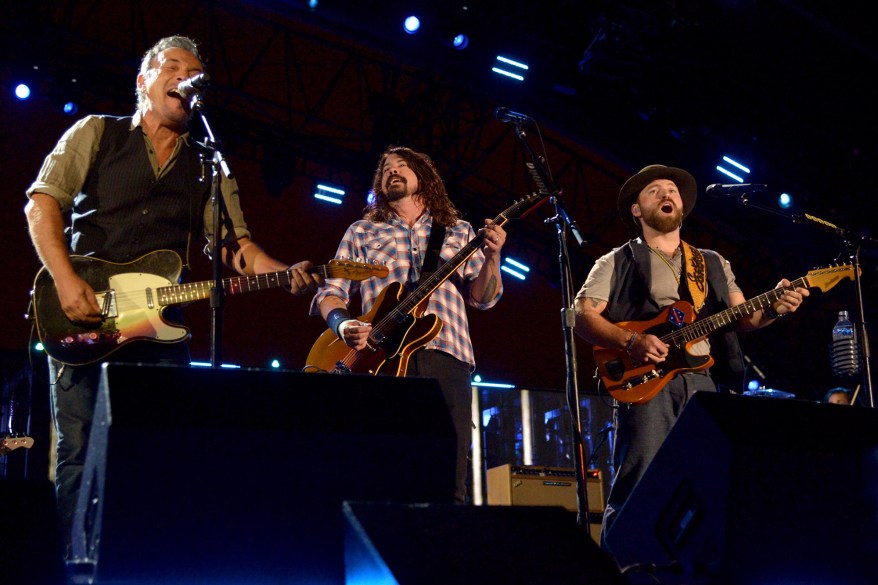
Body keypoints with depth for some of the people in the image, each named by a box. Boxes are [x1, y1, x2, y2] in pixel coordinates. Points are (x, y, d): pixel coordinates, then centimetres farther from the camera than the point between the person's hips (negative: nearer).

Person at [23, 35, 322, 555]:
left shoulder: (209, 167, 17)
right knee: (80, 451, -5)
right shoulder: (96, 133, 9)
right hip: (84, 317, -3)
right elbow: (42, 202, 0)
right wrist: (66, 281, -15)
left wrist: (285, 274, -13)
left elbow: (233, 243, 8)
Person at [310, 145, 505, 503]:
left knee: (449, 483, -7)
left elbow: (482, 297, 14)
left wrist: (492, 256, -6)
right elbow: (329, 291, 12)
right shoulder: (362, 232, 19)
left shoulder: (458, 232, 21)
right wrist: (343, 324, -9)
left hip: (446, 356, 1)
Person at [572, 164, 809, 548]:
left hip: (701, 378, 4)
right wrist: (631, 342, -14)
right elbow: (582, 315, 2)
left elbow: (743, 318, 18)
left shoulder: (713, 264, 25)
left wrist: (774, 309, -4)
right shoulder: (617, 262, 12)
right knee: (640, 480, -15)